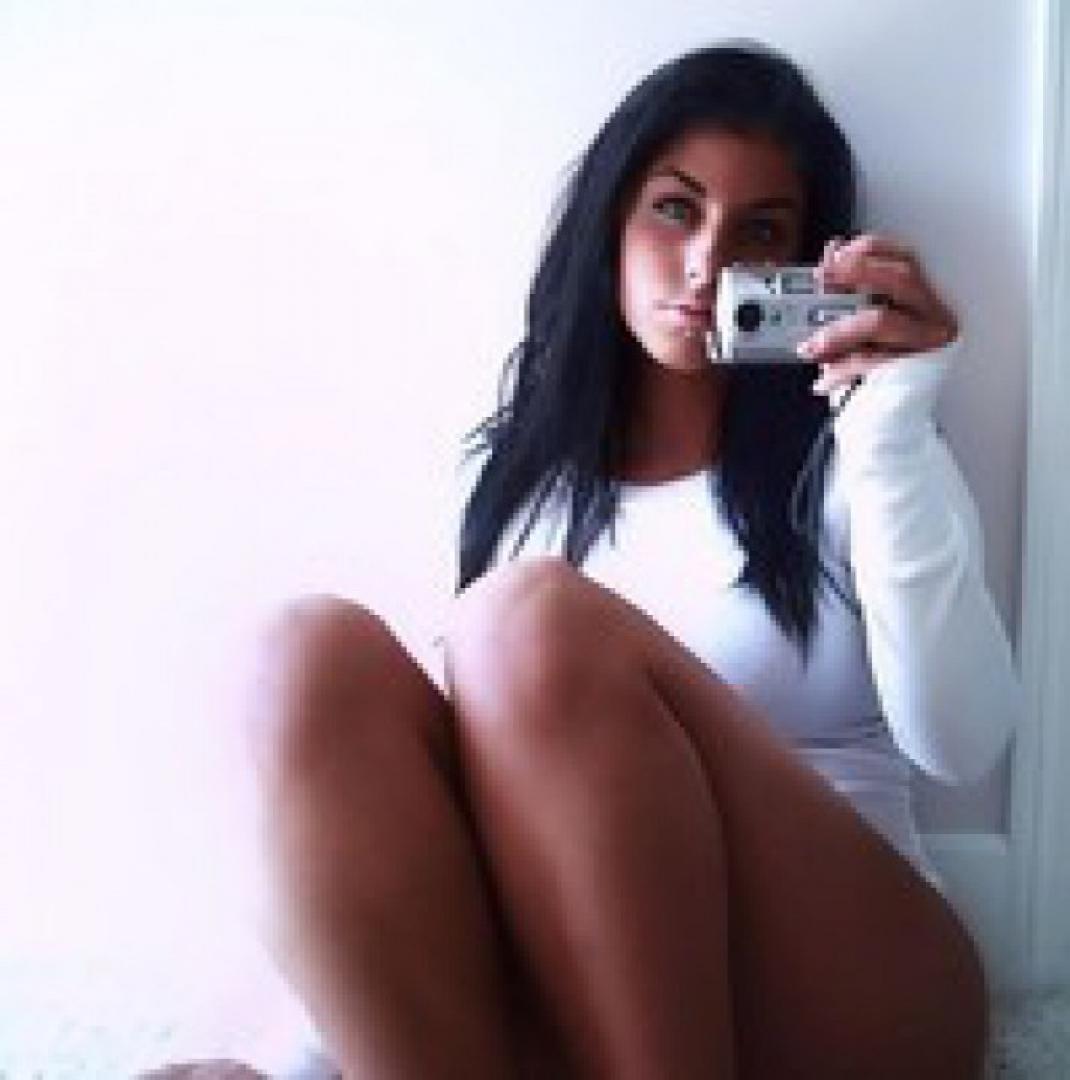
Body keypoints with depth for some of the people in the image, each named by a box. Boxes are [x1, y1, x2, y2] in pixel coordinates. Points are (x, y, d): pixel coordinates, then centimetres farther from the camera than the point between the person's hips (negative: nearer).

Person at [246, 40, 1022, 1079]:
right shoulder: (517, 468, 14)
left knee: (535, 622, -27)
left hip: (843, 989, -2)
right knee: (322, 657, -22)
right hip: (564, 993, 3)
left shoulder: (844, 456, 7)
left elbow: (960, 745, -7)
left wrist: (894, 431, -14)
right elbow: (479, 747, 8)